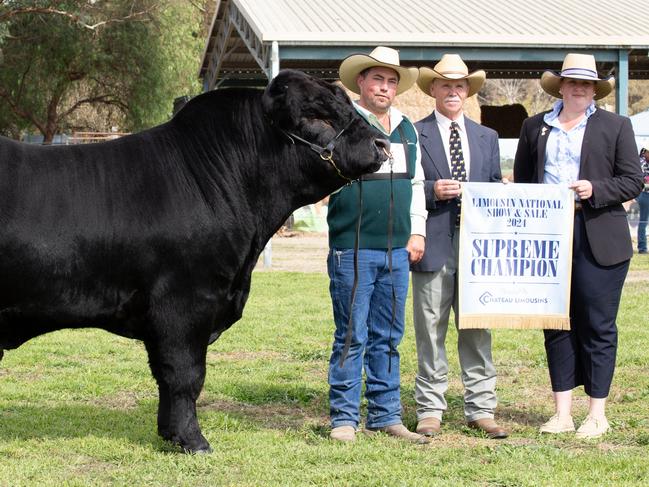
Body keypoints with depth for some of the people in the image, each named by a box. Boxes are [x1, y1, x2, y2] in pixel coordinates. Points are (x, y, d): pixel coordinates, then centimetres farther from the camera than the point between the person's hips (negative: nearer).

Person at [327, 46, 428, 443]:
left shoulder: (407, 129, 15)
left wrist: (417, 232, 14)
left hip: (398, 250, 6)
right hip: (353, 249, -6)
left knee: (388, 337, 11)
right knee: (352, 336, -3)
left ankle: (386, 415, 17)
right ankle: (344, 418, 5)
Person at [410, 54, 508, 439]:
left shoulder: (487, 138, 18)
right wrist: (432, 191, -15)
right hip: (434, 245, -3)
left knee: (478, 329, 4)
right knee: (430, 331, 1)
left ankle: (481, 409, 9)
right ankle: (430, 410, 7)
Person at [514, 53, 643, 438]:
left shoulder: (615, 126, 6)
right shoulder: (535, 128, 14)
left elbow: (632, 181, 2)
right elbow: (521, 181, 17)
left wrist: (595, 189, -14)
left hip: (598, 241, -3)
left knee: (597, 326, 0)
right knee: (556, 324, 4)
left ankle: (597, 415, 7)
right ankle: (562, 413, 9)